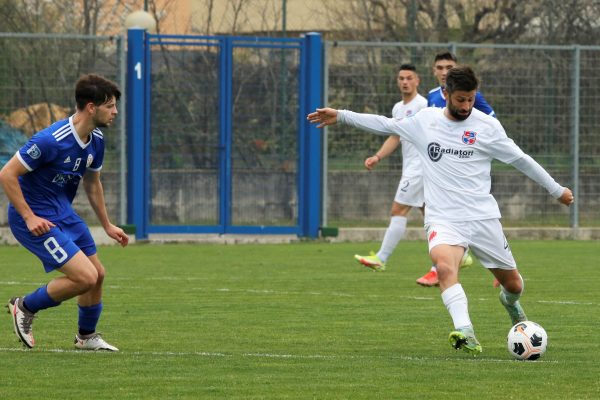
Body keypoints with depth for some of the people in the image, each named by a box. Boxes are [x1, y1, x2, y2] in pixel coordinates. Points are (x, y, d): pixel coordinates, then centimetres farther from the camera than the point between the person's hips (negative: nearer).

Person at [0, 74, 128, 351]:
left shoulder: (96, 140, 1)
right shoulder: (51, 140, -26)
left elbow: (92, 183, 19)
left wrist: (107, 226, 22)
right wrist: (29, 218, -23)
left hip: (63, 213, 9)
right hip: (35, 219, -9)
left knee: (97, 274, 12)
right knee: (85, 277, -16)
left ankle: (86, 336, 34)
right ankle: (25, 307, 5)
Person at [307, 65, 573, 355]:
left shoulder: (487, 126, 0)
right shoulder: (425, 121, 5)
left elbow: (520, 160, 9)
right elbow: (385, 125, 18)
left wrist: (556, 190, 15)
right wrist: (340, 116, 16)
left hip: (483, 217, 1)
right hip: (443, 219, -1)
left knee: (512, 282, 11)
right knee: (444, 266, -33)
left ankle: (510, 301, 49)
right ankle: (466, 333, -43)